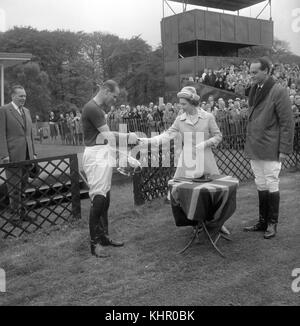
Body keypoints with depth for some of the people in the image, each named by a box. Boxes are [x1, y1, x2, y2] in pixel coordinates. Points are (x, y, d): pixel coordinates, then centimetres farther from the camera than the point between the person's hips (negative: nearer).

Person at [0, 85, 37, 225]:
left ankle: (22, 212, 20)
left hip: (27, 155, 6)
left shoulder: (26, 111, 16)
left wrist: (33, 153, 14)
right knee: (14, 186, 1)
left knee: (23, 185, 11)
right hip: (13, 155, -6)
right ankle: (15, 214, 10)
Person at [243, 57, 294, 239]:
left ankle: (272, 224, 15)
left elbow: (287, 123, -10)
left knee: (272, 186, 3)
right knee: (261, 186, 13)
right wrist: (250, 144, 13)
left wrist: (284, 149, -14)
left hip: (270, 150, -7)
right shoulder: (255, 90, 12)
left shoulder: (278, 91, -9)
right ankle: (262, 222, 23)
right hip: (254, 149, 7)